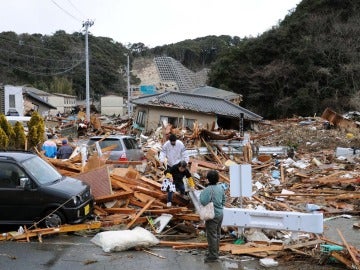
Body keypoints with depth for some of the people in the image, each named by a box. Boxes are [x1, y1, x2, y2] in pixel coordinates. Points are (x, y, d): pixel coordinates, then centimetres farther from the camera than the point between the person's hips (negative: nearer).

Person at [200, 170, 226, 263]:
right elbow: (223, 200, 11)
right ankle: (215, 252, 31)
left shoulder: (208, 190, -22)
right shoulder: (220, 188, 3)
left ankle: (213, 256, 7)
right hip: (220, 214, 8)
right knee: (217, 234, 18)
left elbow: (203, 202, -27)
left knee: (211, 235, 1)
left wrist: (201, 194, -10)